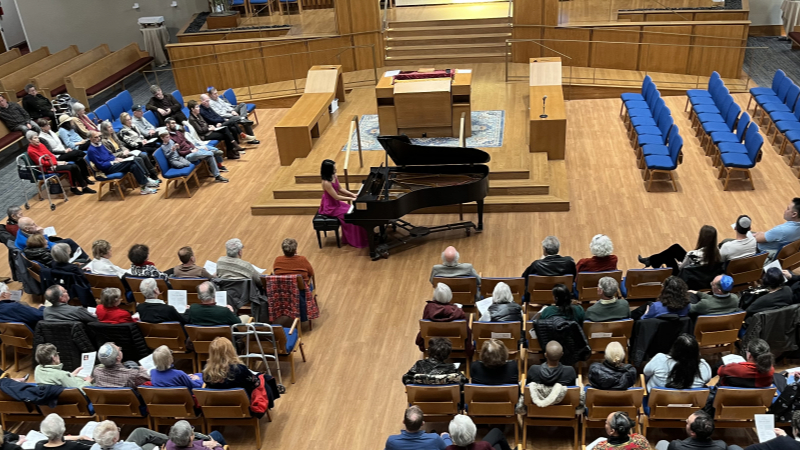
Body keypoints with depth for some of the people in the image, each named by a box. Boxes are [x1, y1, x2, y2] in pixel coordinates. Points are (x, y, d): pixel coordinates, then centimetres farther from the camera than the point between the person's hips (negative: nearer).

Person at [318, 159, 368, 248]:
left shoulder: (334, 177, -3)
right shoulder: (326, 183, -30)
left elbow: (340, 189, 10)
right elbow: (337, 197, -26)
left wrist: (353, 195, 0)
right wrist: (351, 199, -19)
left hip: (336, 203, 9)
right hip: (330, 207, -9)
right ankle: (354, 240, 3)